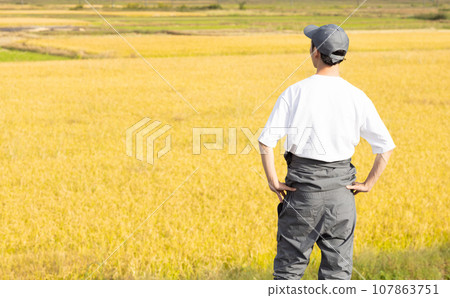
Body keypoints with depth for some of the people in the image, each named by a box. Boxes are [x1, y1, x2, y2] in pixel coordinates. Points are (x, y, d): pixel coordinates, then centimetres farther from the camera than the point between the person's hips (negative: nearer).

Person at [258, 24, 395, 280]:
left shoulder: (296, 92, -8)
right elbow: (386, 146, -3)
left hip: (303, 185, -2)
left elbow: (266, 141, -13)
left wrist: (273, 181, -4)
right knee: (338, 271, 9)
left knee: (289, 266, 9)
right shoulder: (356, 97, -3)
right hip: (341, 190, 2)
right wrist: (368, 184, 5)